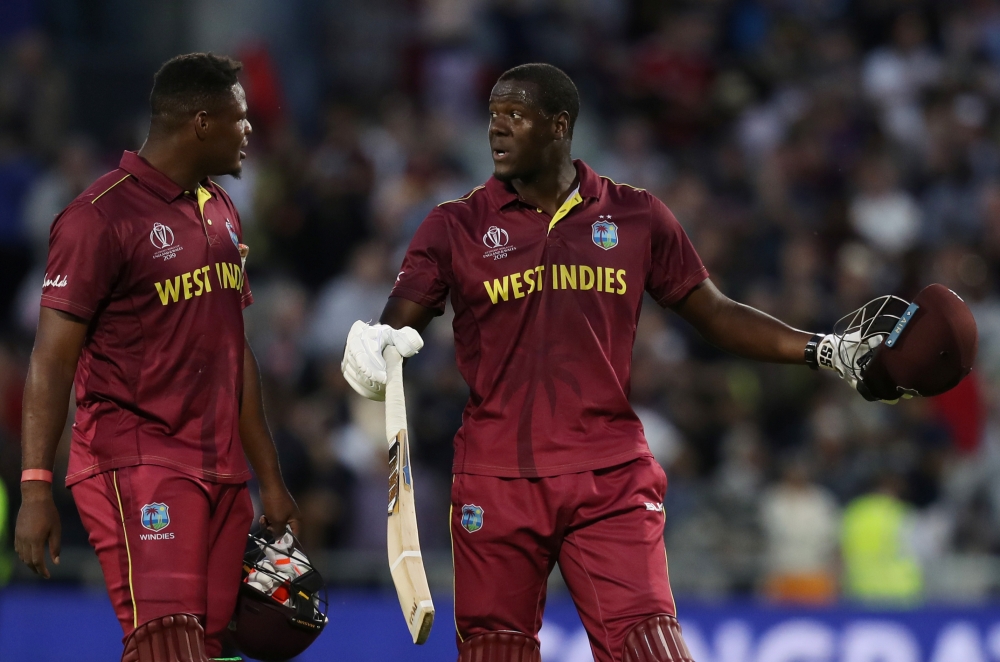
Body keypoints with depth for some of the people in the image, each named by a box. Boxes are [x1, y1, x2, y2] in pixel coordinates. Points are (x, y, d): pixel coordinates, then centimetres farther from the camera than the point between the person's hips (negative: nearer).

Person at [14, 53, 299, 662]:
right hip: (135, 467, -8)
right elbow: (53, 358, -11)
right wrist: (36, 487, -17)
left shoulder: (222, 213, 17)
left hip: (221, 470, 8)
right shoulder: (102, 217, -9)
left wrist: (270, 478, 22)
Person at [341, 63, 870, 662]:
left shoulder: (637, 218, 8)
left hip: (612, 480, 0)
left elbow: (716, 315, 13)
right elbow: (398, 326, -2)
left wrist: (823, 350, 3)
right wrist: (375, 346, -26)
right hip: (496, 480, 0)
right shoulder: (456, 227, 5)